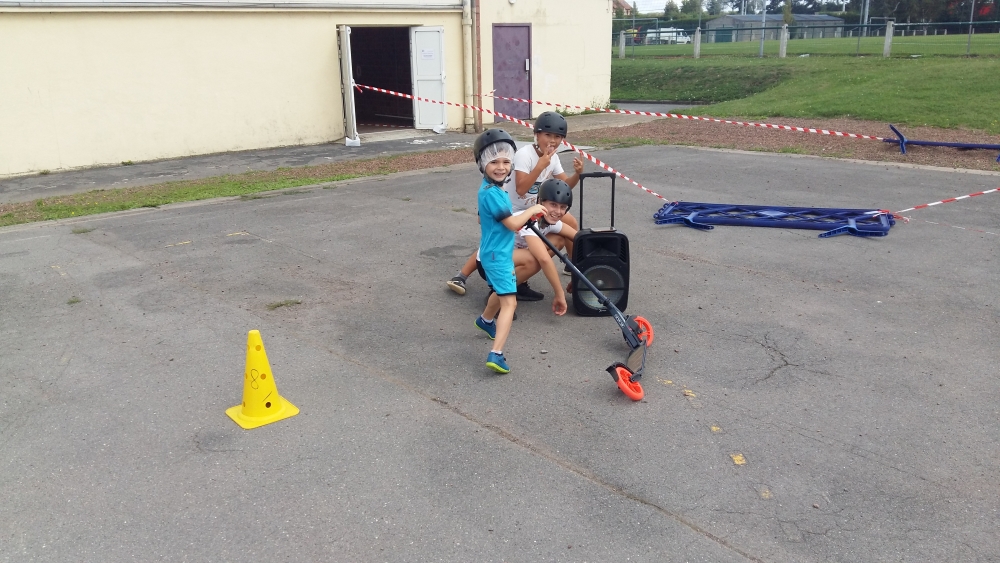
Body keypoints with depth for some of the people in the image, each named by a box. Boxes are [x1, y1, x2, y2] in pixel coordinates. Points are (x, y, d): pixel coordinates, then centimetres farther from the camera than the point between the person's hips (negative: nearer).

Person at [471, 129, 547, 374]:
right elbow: (513, 223, -23)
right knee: (509, 303, -16)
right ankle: (496, 354, -24)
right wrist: (532, 210, -8)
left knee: (501, 291, 32)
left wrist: (508, 223, 13)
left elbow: (482, 218, 20)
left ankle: (485, 320, 57)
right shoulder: (492, 193, -24)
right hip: (498, 255, -10)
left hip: (495, 252, 10)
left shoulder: (488, 188, 7)